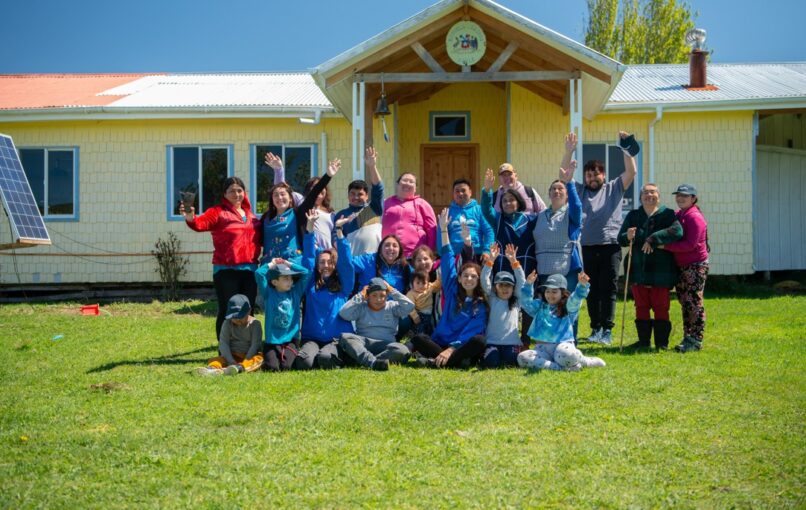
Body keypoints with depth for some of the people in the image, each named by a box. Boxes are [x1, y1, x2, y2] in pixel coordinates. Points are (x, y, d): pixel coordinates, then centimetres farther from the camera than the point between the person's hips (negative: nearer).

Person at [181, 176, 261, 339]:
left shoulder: (251, 215, 15)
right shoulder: (218, 212, -2)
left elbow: (260, 238, 22)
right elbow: (201, 223, -20)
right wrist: (190, 219, -40)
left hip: (250, 270, 5)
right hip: (226, 271, -5)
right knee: (227, 312, -2)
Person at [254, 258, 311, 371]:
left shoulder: (295, 292, 9)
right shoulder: (269, 293, 1)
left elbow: (306, 273, 4)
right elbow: (259, 273, -8)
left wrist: (287, 263, 6)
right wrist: (272, 264, 6)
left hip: (290, 339, 2)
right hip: (272, 340, -2)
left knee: (285, 366, -16)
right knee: (272, 367, -16)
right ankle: (266, 357, 19)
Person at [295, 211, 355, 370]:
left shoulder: (343, 285, 11)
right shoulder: (311, 284, 14)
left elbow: (345, 261, 0)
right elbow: (307, 257, 7)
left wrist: (339, 230, -9)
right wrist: (310, 228, -3)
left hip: (338, 339, -1)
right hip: (312, 338, 1)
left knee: (325, 358, -34)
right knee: (304, 361, -31)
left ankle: (337, 362, -1)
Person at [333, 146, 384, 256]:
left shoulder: (374, 209, 12)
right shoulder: (341, 215, 12)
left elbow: (378, 188, 1)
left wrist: (372, 167, -11)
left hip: (375, 257, 1)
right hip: (351, 258, -1)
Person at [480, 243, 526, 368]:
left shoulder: (516, 301, 10)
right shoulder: (492, 299, 8)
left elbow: (521, 281, -2)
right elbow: (484, 281, -4)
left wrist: (514, 261, -15)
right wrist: (490, 261, -17)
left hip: (511, 342, 1)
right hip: (492, 342, -1)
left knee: (510, 363, -22)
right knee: (491, 363, -23)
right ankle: (487, 353, 13)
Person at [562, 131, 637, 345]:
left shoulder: (614, 188, 11)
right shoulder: (580, 191, 15)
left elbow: (631, 172, 0)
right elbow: (563, 175, 5)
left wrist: (626, 149, -12)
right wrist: (569, 152, -7)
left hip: (611, 245, -2)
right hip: (588, 247, 2)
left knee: (609, 288, -5)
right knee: (592, 289, 6)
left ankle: (607, 329, -6)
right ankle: (595, 328, 12)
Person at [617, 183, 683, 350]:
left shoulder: (667, 214, -1)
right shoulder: (633, 216, 10)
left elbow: (677, 231, -19)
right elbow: (620, 239, 4)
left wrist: (653, 239, -23)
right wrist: (627, 237, -21)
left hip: (661, 271, -3)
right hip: (638, 269, 4)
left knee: (661, 307, 1)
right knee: (641, 307, 9)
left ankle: (662, 342, 7)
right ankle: (643, 341, 17)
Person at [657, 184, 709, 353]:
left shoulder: (695, 218, -15)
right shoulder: (677, 215, 13)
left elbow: (690, 244, -21)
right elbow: (673, 237, 19)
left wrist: (665, 246, -20)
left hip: (696, 266, -9)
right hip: (681, 266, 9)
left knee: (693, 303, -7)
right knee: (685, 303, 12)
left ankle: (696, 340, -4)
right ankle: (688, 337, 19)